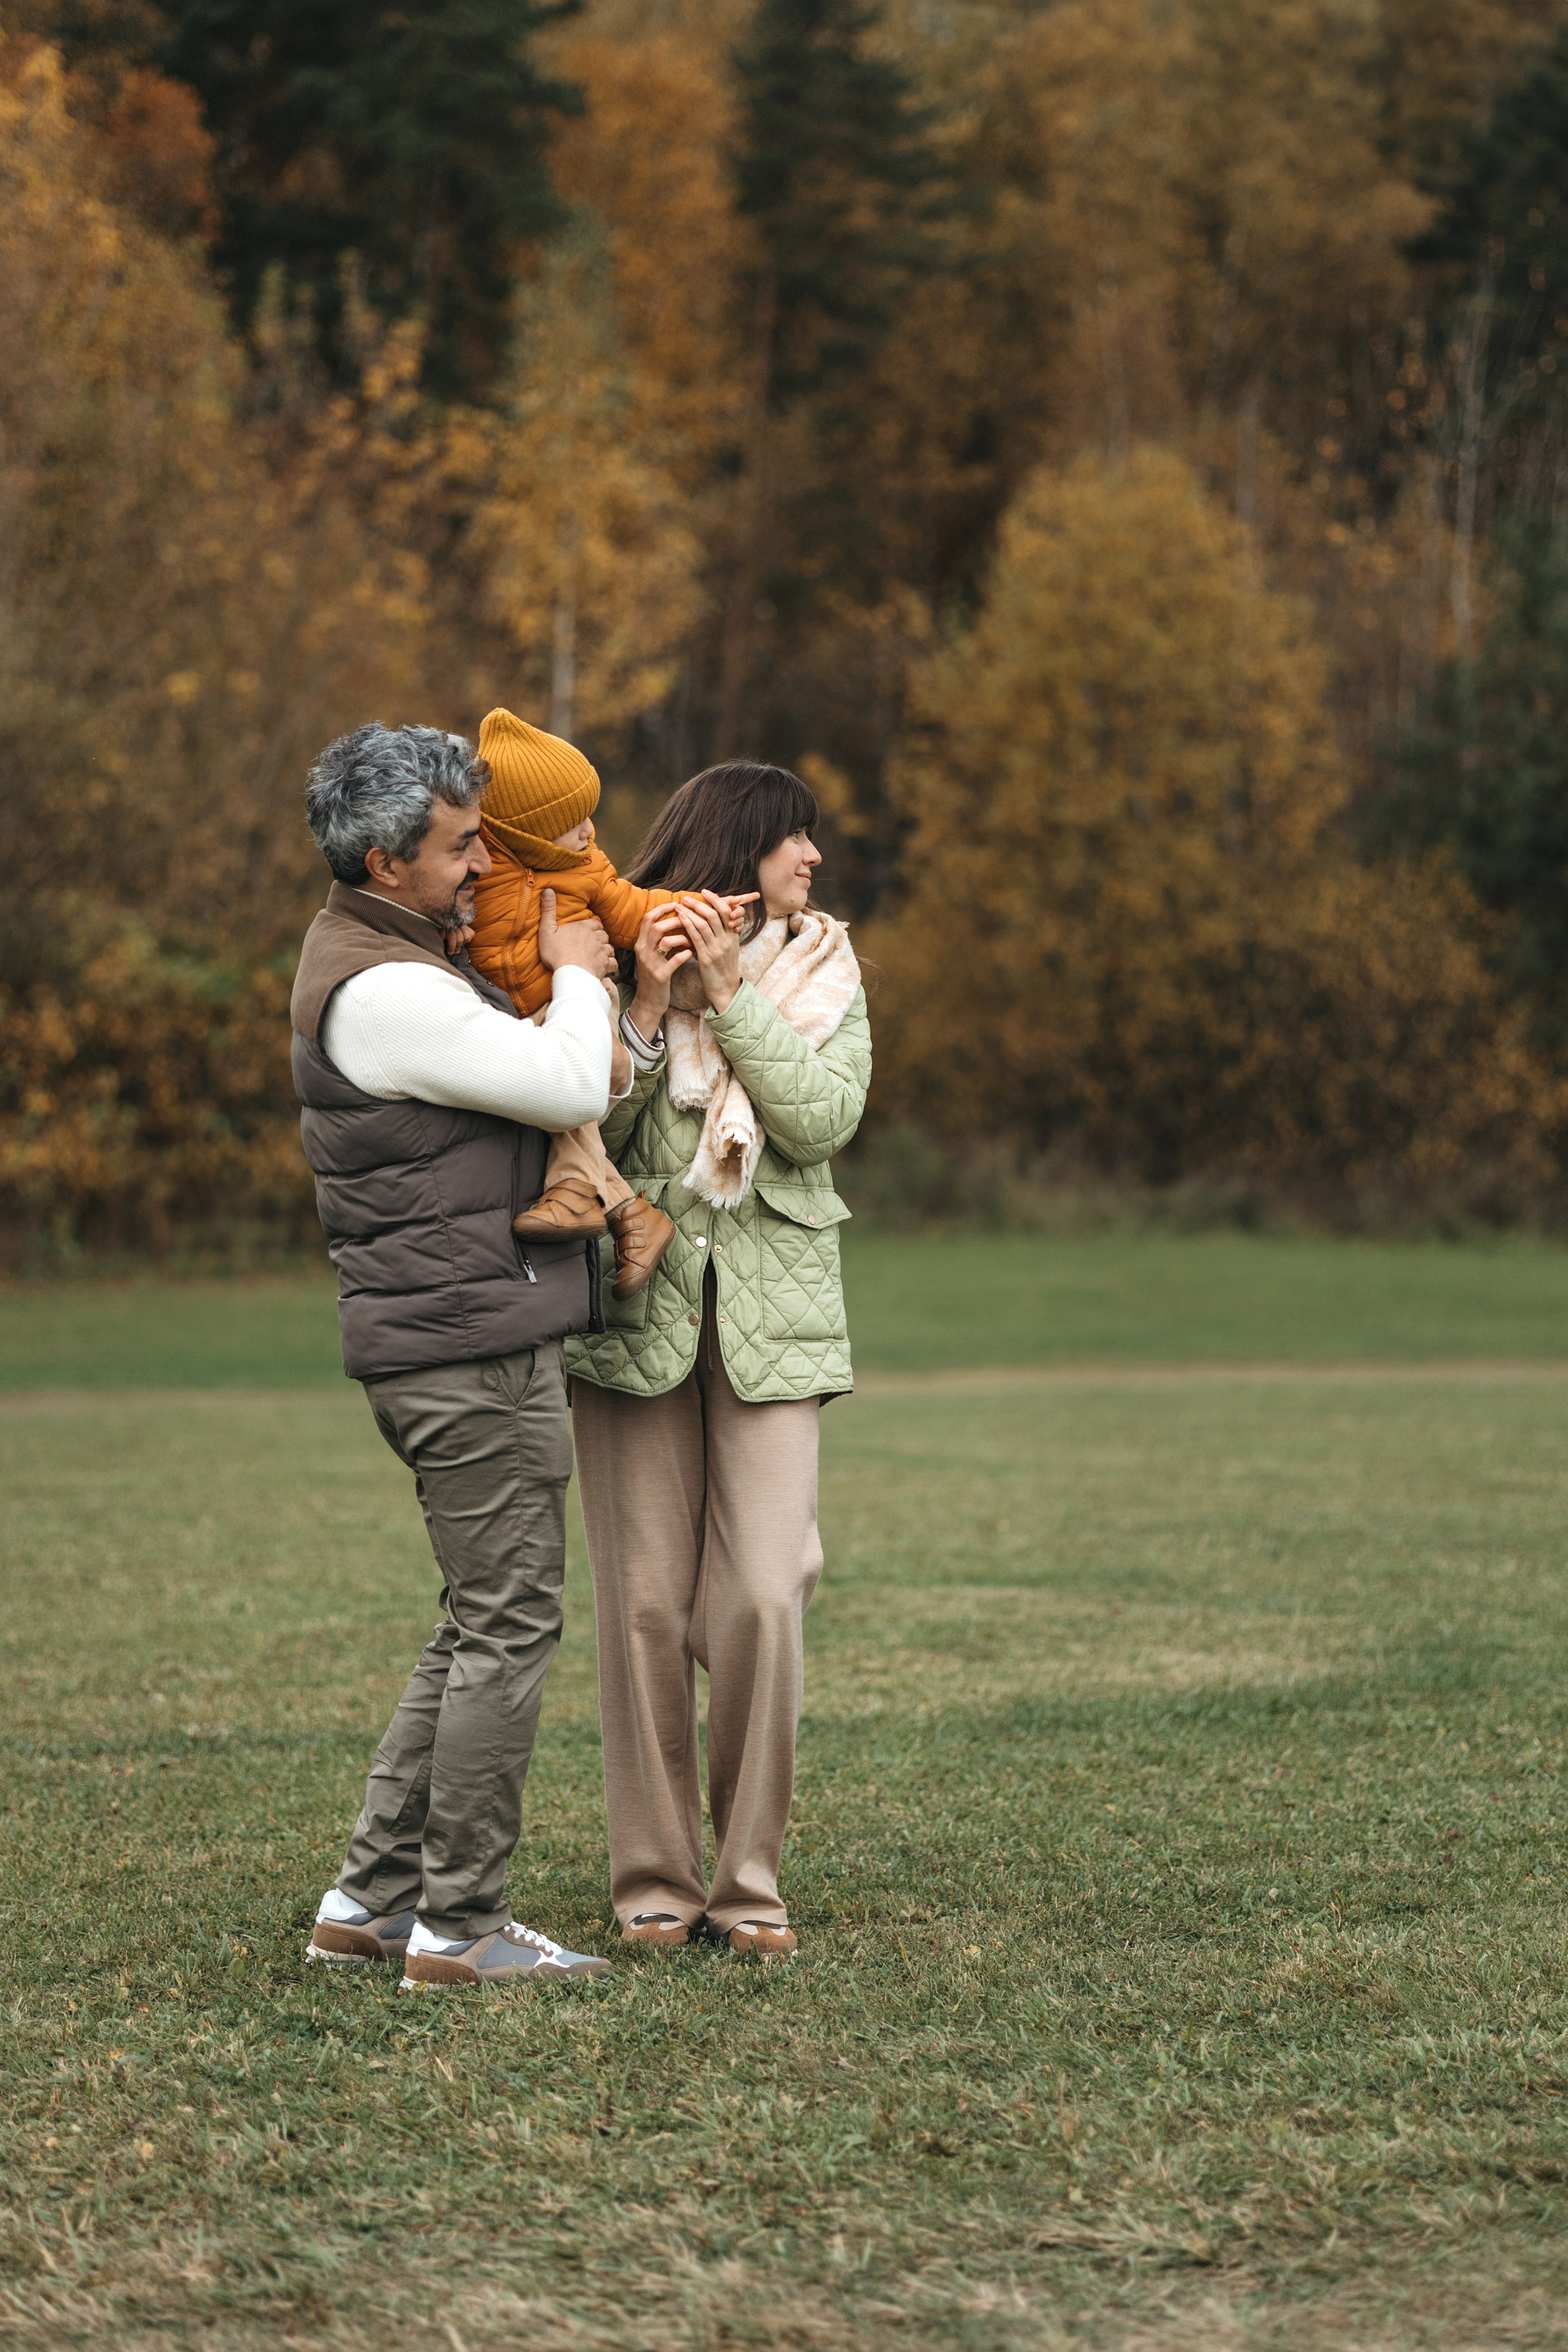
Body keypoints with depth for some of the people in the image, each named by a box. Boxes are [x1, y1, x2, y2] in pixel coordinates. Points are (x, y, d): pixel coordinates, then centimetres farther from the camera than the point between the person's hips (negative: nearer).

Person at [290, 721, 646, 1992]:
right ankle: (461, 1924, 0)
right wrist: (576, 975, -1)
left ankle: (372, 1895, 17)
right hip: (471, 1343, -11)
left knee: (482, 1626, 15)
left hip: (448, 1345, 11)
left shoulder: (391, 944, 15)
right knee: (508, 1625, -5)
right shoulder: (383, 991, -19)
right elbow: (574, 1086, -21)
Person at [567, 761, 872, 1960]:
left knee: (763, 1601, -8)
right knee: (646, 1604, -1)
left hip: (769, 1315, 1)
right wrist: (647, 1006, -17)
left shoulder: (821, 970, 8)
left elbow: (825, 1118, -8)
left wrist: (727, 992, -12)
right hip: (635, 1307, -1)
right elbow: (585, 1130, -7)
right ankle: (657, 1875, 9)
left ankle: (751, 1876, 2)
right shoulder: (623, 959, 2)